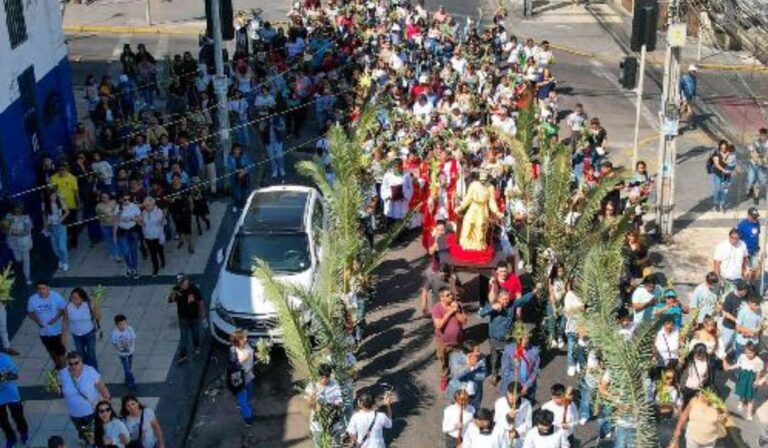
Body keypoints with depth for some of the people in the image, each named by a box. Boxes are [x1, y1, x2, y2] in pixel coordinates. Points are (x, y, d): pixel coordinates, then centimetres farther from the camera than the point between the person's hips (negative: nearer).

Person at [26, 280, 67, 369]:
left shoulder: (56, 296, -22)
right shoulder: (32, 299, -17)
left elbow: (63, 309, -8)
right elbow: (30, 313, -2)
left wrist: (56, 318, -23)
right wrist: (37, 321, -19)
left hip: (57, 330, -3)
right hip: (44, 331, 3)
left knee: (60, 351, 9)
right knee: (52, 351, 23)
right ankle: (58, 366, 46)